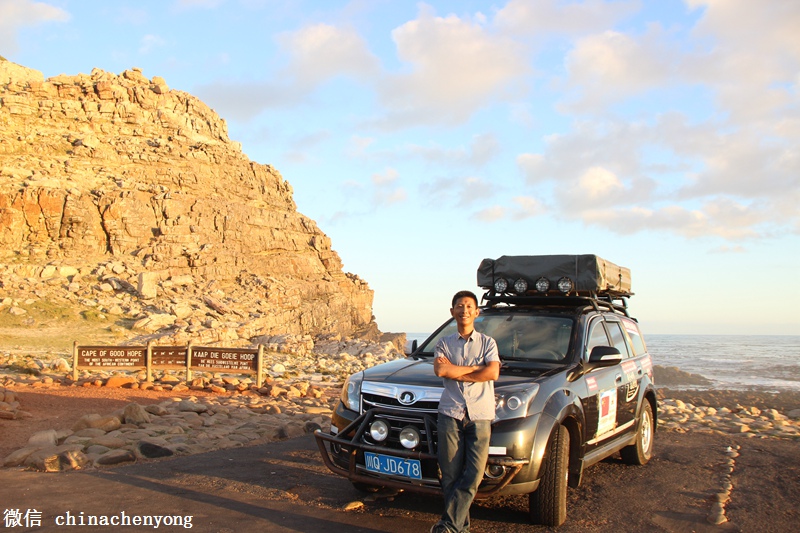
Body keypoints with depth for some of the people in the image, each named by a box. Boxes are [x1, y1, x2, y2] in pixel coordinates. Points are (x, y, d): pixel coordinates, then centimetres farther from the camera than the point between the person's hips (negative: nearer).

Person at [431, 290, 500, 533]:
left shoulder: (487, 342, 13)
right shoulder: (444, 343, 14)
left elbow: (493, 373, -5)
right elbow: (440, 370, -5)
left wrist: (455, 372, -4)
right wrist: (475, 368, -3)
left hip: (480, 414, 0)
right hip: (450, 413, 1)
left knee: (474, 474, -10)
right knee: (451, 474, -1)